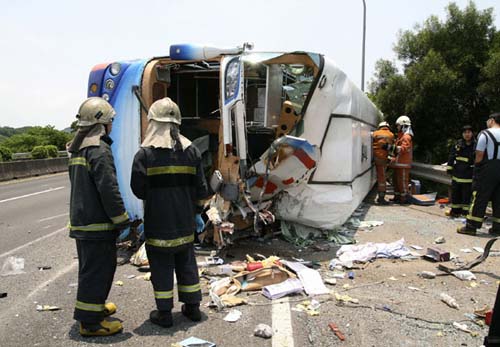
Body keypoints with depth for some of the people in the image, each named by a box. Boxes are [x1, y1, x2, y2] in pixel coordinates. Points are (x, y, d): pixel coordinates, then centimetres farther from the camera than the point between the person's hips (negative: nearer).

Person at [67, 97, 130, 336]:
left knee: (90, 267, 21)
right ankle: (90, 321, 5)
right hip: (97, 223, -10)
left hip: (80, 220, 10)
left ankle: (94, 306, 36)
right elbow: (108, 189, -22)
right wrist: (122, 220, -14)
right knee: (98, 270, -2)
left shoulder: (77, 148, 13)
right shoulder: (99, 149, -18)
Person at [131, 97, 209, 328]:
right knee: (186, 263, 17)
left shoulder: (145, 153, -14)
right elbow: (200, 188, 4)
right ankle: (192, 307, 26)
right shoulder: (191, 151, 0)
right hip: (185, 222, 4)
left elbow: (138, 189, -11)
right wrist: (196, 210, 17)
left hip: (158, 223, -4)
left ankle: (164, 313, 17)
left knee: (161, 266, 8)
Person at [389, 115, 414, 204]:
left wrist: (395, 147, -28)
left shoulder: (406, 136, -12)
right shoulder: (401, 135, 21)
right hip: (398, 163, 11)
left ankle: (404, 198, -1)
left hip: (403, 163, -11)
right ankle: (397, 196, 25)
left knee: (402, 180, -6)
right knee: (395, 179, 16)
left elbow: (404, 148, -23)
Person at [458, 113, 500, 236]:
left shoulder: (485, 134, -8)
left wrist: (476, 167, 2)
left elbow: (479, 155, -12)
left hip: (487, 169, -5)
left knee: (479, 199, -2)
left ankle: (471, 226, 0)